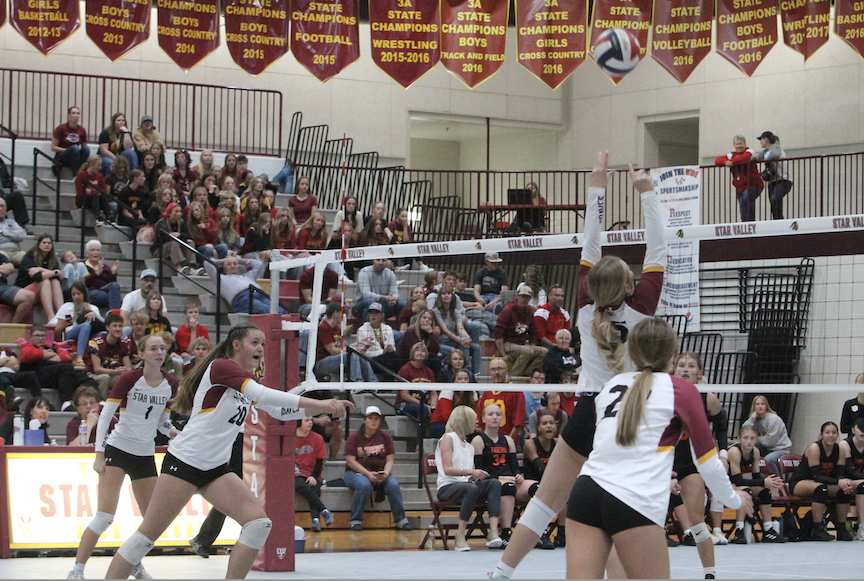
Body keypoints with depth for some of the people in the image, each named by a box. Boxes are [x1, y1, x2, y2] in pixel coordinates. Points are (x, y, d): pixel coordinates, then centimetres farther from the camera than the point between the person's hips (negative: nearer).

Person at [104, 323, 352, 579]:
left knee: (259, 523, -9)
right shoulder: (220, 366, -13)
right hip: (184, 461, -8)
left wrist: (322, 407, 2)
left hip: (216, 469, 8)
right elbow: (263, 394, -26)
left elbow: (279, 410, 16)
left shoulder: (246, 380, 13)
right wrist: (318, 404, -28)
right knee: (147, 535, -7)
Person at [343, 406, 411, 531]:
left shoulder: (385, 437, 9)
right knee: (364, 485, -37)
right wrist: (368, 474, -20)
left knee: (393, 484, -28)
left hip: (380, 473, 3)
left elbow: (390, 460, 5)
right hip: (356, 472, -2)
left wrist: (386, 473, -18)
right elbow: (351, 461, -8)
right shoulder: (355, 436, -1)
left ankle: (400, 519, -15)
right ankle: (356, 520, -22)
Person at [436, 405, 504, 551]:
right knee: (471, 489, -38)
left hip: (466, 485, 6)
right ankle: (460, 536, -36)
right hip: (447, 487, -6)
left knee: (494, 483, -22)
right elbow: (447, 469, -9)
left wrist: (477, 475, -4)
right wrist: (470, 472, -21)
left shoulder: (469, 446, 26)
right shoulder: (448, 438, 3)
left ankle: (493, 532, -38)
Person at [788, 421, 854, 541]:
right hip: (798, 484, -6)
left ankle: (841, 530, -10)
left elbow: (840, 474, -7)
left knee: (844, 490, -19)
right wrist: (838, 482, -39)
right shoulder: (814, 448, -21)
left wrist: (845, 482, -32)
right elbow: (816, 476, -27)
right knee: (821, 487, -37)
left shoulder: (839, 449, -3)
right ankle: (817, 530, -37)